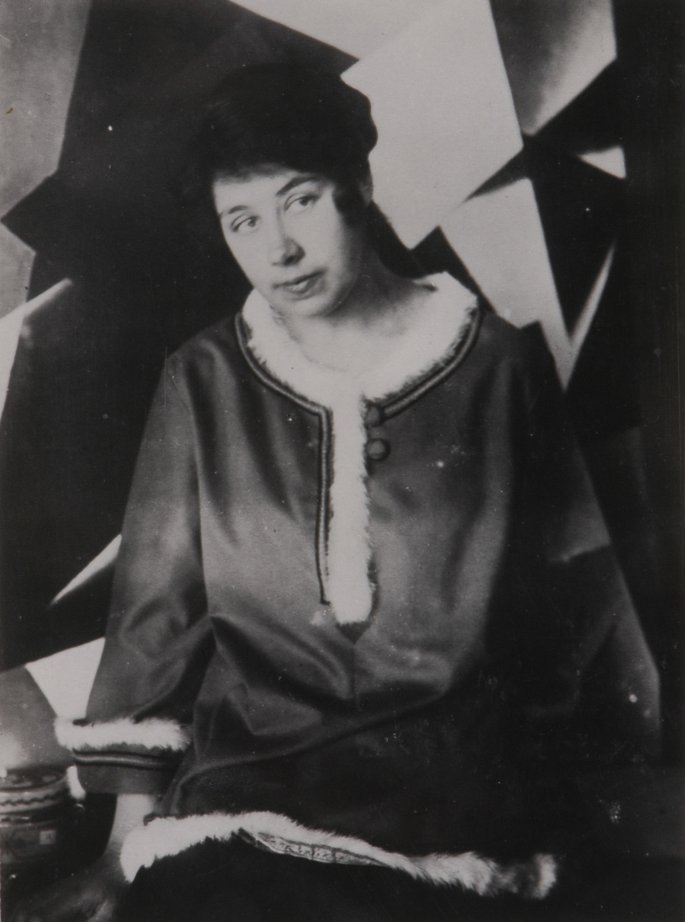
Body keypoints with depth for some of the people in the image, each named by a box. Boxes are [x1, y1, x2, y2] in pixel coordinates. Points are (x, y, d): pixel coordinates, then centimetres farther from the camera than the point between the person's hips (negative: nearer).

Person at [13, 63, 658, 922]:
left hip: (459, 761, -1)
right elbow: (154, 606, 6)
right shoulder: (204, 382, 7)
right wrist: (131, 837, 1)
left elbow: (575, 596, 10)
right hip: (252, 753, 2)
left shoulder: (497, 363, 4)